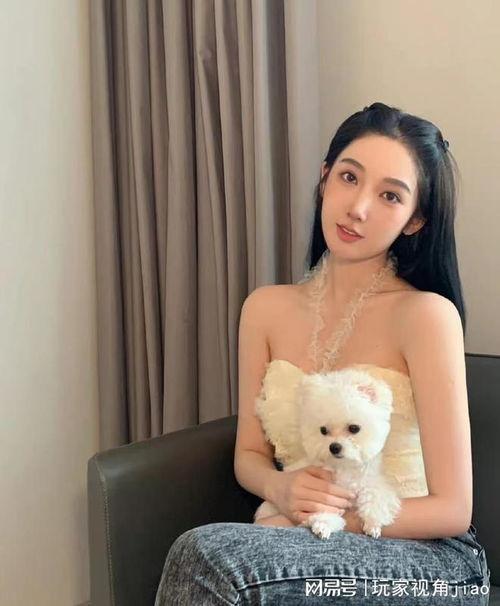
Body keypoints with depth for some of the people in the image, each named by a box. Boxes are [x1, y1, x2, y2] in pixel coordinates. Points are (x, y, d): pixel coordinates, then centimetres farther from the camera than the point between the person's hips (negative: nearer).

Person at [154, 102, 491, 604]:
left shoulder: (424, 314, -13)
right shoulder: (266, 308, 4)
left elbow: (451, 510, -11)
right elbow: (249, 454, 10)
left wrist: (331, 519, -15)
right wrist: (282, 488, -11)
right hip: (307, 543, 4)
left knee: (209, 553, -29)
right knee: (206, 555, -29)